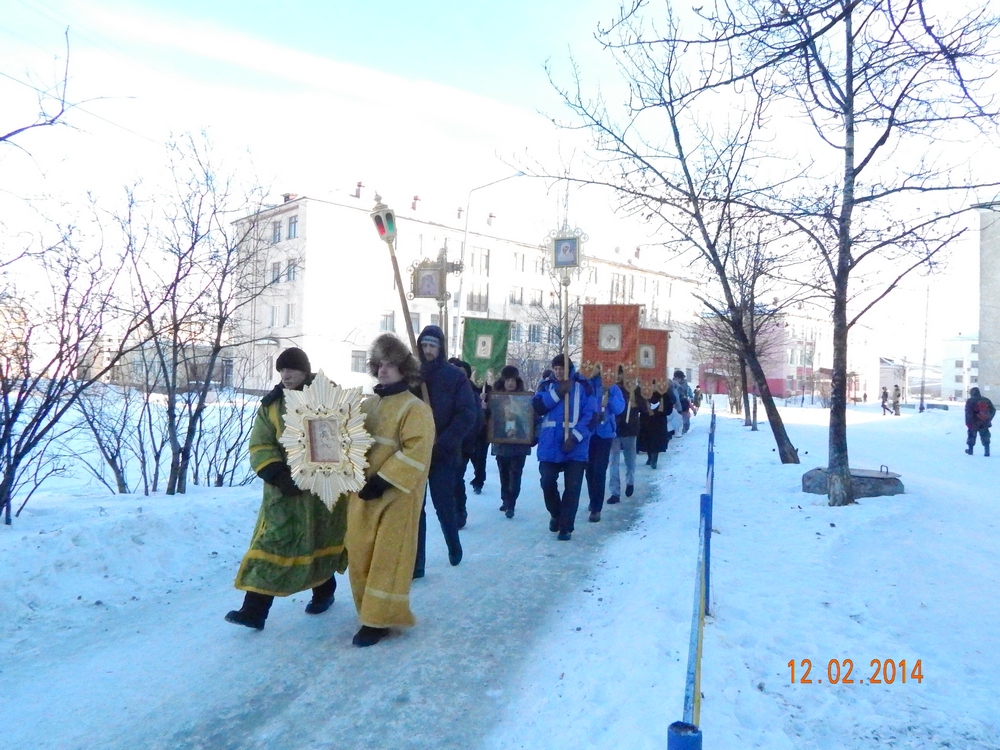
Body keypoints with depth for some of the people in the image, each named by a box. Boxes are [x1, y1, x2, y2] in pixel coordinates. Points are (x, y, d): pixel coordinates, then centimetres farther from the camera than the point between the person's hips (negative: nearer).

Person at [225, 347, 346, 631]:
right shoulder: (271, 404, 4)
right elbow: (260, 446, 0)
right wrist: (277, 474, -16)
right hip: (285, 489, 1)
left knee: (322, 541, 14)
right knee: (272, 544, -3)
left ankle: (324, 591, 36)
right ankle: (254, 610, -1)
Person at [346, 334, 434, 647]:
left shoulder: (415, 408, -10)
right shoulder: (368, 404, 12)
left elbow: (415, 453, -19)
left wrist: (382, 481, -23)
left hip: (396, 496, -7)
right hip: (362, 494, 7)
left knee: (387, 558, 1)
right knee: (360, 553, 12)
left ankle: (379, 619, 11)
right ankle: (369, 610, 29)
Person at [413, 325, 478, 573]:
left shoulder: (455, 376, -2)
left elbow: (467, 414, -9)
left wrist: (442, 443, -15)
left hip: (443, 454, -2)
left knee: (444, 505, 7)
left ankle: (454, 547, 34)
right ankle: (415, 563, 11)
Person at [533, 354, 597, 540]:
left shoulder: (582, 386, 0)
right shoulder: (546, 385, 8)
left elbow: (591, 414, -7)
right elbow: (537, 407, -7)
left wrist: (575, 436, -18)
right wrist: (558, 392, -16)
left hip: (575, 445, -2)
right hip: (550, 443, 2)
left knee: (572, 487, 0)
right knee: (547, 482, 3)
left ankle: (566, 526, 11)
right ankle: (555, 515, 29)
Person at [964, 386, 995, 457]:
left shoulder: (970, 401, -10)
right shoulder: (986, 400, 5)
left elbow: (968, 414, -14)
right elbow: (993, 410, 9)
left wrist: (968, 423, -10)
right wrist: (989, 419, 16)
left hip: (974, 424, -3)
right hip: (985, 424, 3)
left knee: (972, 436, 13)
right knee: (985, 437, 9)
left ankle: (970, 449, 21)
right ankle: (987, 451, 0)